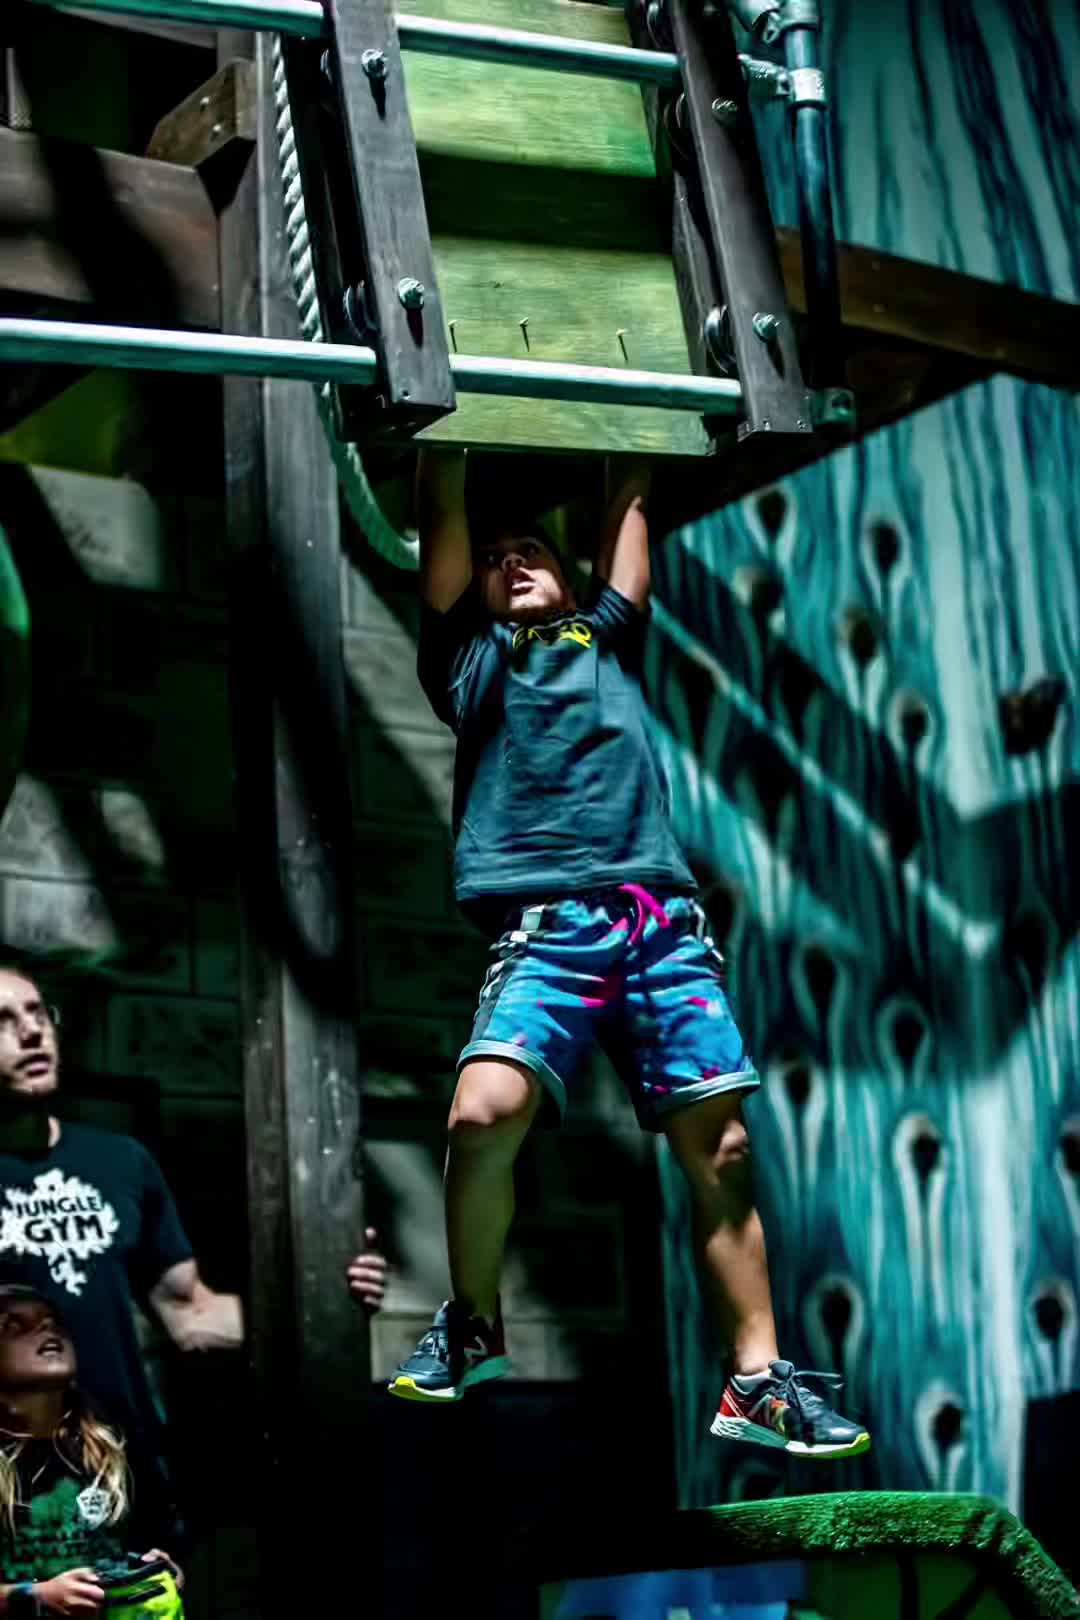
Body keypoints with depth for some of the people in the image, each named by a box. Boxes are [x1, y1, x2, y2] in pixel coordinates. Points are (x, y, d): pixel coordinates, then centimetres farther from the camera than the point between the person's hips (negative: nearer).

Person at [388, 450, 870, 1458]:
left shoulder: (607, 637, 29)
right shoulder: (470, 653, 22)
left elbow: (629, 508, 33)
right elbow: (444, 515, 19)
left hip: (664, 923, 3)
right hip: (546, 927, -2)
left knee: (721, 1147, -5)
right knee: (483, 1112, -24)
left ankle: (757, 1383, 2)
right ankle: (471, 1326, -1)